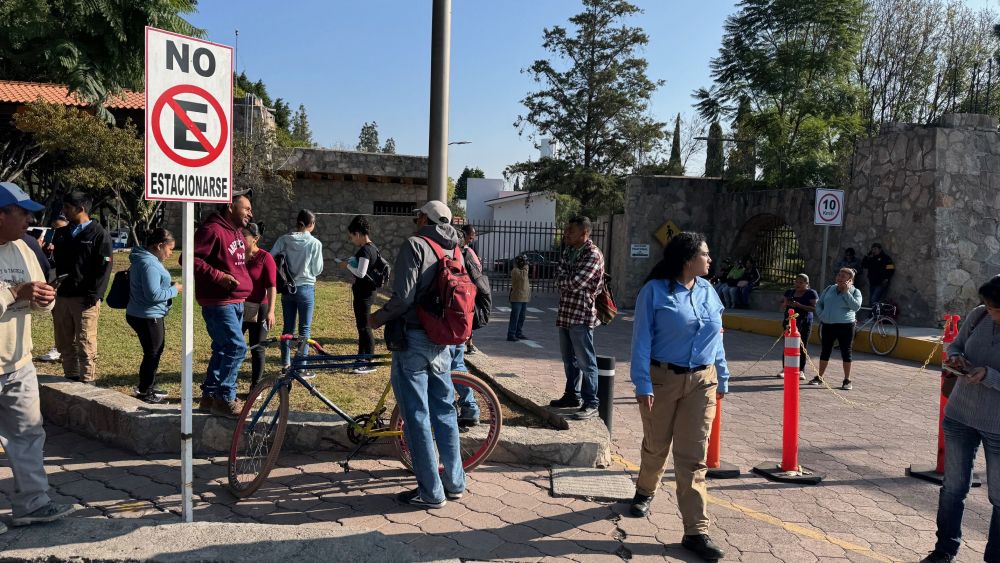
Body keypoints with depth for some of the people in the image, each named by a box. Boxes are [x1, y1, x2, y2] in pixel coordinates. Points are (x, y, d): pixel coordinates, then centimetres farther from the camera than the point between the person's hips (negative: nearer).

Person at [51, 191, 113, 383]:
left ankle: (87, 382, 4)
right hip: (61, 296, 7)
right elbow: (53, 263, 21)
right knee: (64, 344, 12)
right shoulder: (61, 233, 15)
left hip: (84, 299, -7)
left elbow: (104, 268, -10)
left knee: (86, 345, -3)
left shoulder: (99, 234, -5)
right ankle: (71, 377, 23)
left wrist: (93, 296, -17)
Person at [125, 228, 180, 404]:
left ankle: (148, 386, 35)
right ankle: (144, 392, 15)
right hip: (147, 317, -11)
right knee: (152, 354, 2)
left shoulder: (148, 260, 11)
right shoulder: (149, 264, -23)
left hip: (149, 315, 11)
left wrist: (169, 285, 8)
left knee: (155, 351, 22)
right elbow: (153, 294, -27)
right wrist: (174, 290, -15)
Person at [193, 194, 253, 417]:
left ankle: (209, 397, 24)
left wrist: (245, 287, 21)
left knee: (223, 349, 14)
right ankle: (224, 399, -3)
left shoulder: (237, 233, 17)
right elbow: (190, 258, -21)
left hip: (236, 302, 10)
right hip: (218, 303, -10)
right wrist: (218, 277, -24)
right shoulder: (212, 230, -14)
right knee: (237, 347, -13)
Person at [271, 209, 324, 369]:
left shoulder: (284, 240, -3)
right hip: (306, 288, -3)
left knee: (287, 326, 14)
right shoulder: (315, 243, -11)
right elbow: (317, 270, -7)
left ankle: (286, 363, 19)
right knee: (305, 329, 6)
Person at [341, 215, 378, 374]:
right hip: (365, 290, 10)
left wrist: (347, 265, -10)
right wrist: (351, 264, 10)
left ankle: (370, 363, -1)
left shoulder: (365, 250, -18)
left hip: (363, 292, -10)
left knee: (364, 326, -5)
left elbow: (361, 273, -24)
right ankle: (362, 357, 27)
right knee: (361, 325, 17)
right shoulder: (373, 248, 12)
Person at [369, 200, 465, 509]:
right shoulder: (455, 251, 10)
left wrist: (379, 317, -2)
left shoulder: (415, 244, -10)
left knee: (416, 416, 0)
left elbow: (404, 297, -18)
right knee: (444, 411, 15)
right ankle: (454, 483, 24)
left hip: (413, 338, -7)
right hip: (442, 342, 7)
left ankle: (430, 492, 5)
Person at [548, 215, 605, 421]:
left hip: (581, 315, -9)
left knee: (585, 361, -3)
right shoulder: (568, 251, 13)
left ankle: (591, 403, 4)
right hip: (565, 313, 9)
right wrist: (569, 281, -10)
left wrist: (563, 280, -3)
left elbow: (574, 283, -20)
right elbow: (559, 279, 8)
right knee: (569, 359, 18)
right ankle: (572, 395, 32)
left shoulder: (593, 255, -14)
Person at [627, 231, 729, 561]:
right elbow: (642, 339, -12)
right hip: (662, 378, -3)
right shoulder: (655, 291, -10)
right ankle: (645, 492, 43)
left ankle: (696, 531, 4)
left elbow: (716, 338, 13)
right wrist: (642, 384, -18)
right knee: (656, 446, 14)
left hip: (702, 382, 3)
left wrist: (722, 379, 14)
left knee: (693, 457, 1)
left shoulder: (708, 291, 7)